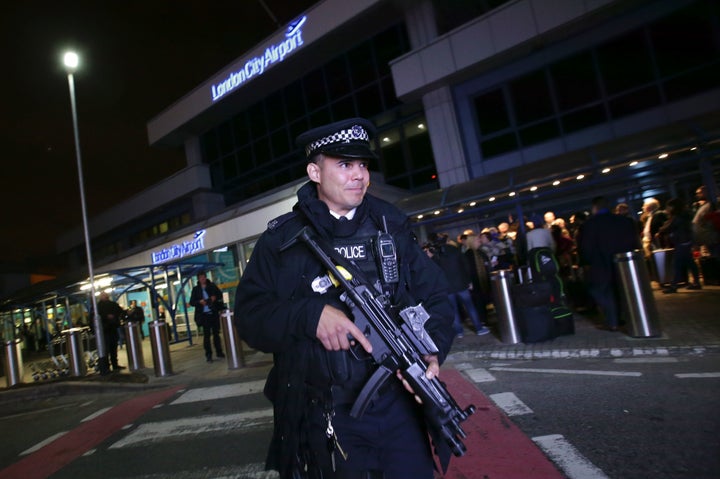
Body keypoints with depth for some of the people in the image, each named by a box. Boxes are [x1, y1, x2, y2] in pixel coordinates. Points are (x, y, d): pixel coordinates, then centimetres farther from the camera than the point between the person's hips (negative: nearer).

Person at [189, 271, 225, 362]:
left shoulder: (212, 286, 6)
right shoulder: (196, 289, 2)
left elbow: (220, 294, 13)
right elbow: (192, 302, 1)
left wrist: (215, 297, -8)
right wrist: (199, 302, -17)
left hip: (214, 313, 2)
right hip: (204, 315, -2)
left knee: (216, 333, 11)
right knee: (206, 335, -2)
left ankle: (219, 352, 21)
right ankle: (208, 355, 3)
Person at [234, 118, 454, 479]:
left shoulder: (392, 226, 4)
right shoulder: (282, 239, -2)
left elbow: (435, 297, 5)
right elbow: (248, 313, -6)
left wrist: (432, 351, -13)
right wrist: (310, 313, -24)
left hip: (401, 405, 2)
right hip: (326, 418, -1)